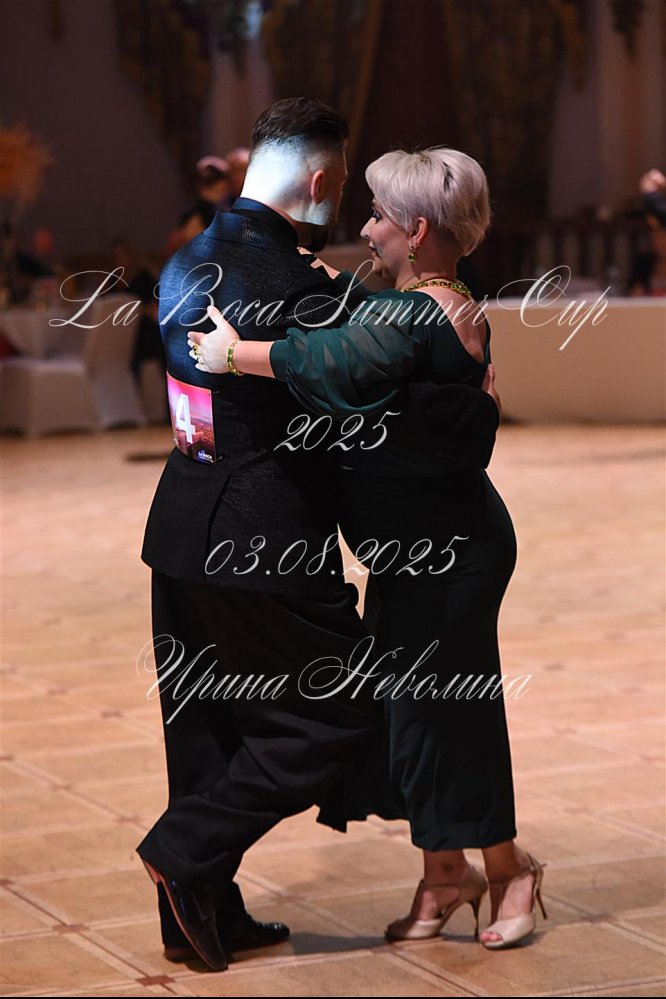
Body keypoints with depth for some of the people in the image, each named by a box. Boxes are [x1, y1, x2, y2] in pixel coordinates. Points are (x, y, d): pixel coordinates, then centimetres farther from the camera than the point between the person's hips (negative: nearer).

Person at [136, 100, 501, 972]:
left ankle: (202, 914, 24)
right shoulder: (293, 286, -20)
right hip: (263, 543, -9)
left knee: (208, 726, 16)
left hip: (185, 534, 9)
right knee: (340, 715, 5)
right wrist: (483, 407, 0)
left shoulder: (187, 263, 7)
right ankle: (187, 853, 5)